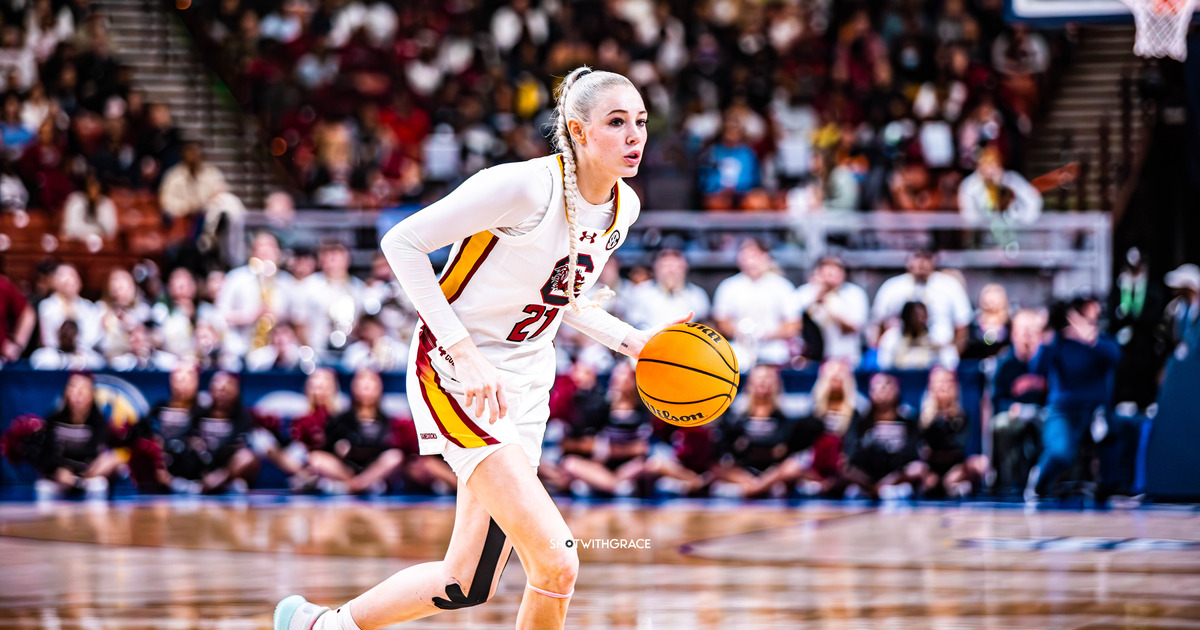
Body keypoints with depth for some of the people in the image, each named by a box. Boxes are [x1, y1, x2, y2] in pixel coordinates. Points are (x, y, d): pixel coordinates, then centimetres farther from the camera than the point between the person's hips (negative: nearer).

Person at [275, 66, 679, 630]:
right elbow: (401, 243, -18)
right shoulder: (526, 186, -20)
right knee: (556, 561, -20)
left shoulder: (623, 207, 3)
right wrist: (465, 353, -23)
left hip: (524, 385, 8)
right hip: (455, 372, -8)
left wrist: (633, 342, 4)